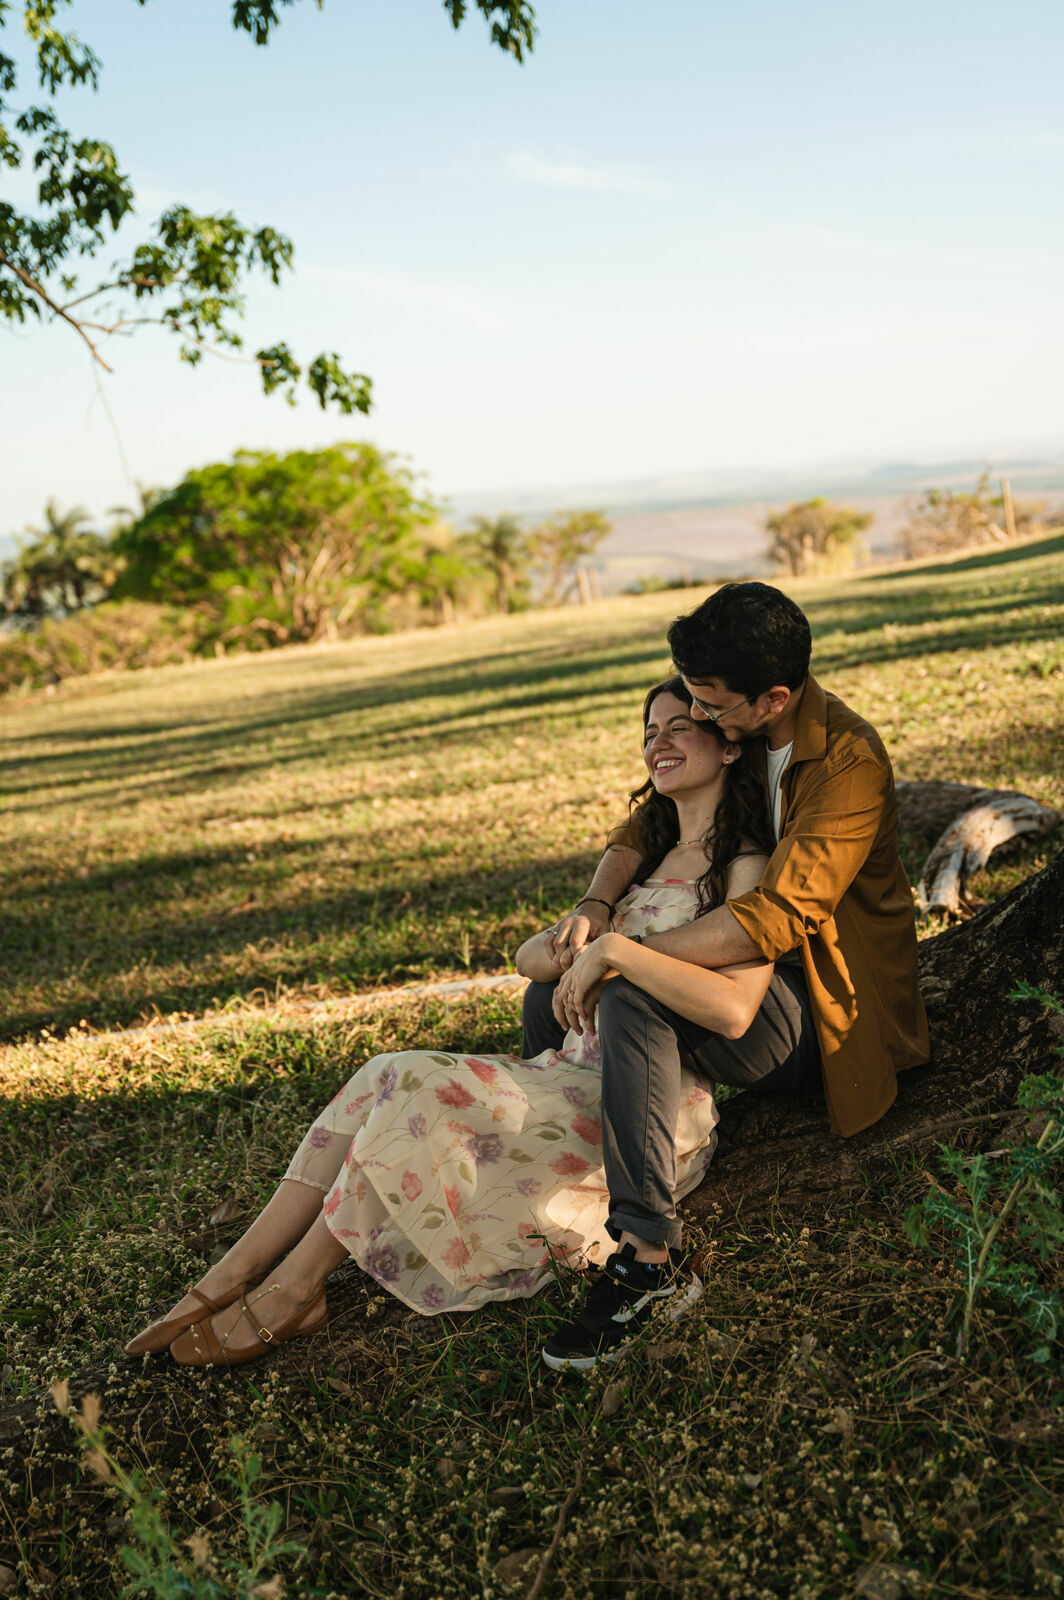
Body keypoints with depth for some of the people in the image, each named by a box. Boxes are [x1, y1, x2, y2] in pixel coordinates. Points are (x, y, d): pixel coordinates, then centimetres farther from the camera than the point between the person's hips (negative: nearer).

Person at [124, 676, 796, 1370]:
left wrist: (615, 948, -26)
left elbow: (733, 1012, -25)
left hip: (655, 1112, -8)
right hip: (578, 1074, 8)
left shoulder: (744, 869, -7)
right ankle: (230, 1278, -14)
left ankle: (292, 1290, -12)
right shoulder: (653, 854, 20)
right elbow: (529, 956, 15)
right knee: (384, 1078, -11)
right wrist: (568, 945, -8)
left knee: (421, 1088, -23)